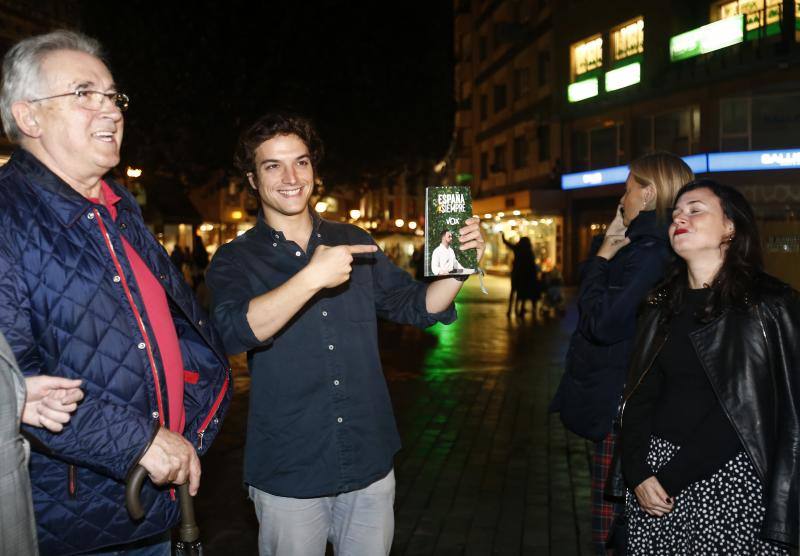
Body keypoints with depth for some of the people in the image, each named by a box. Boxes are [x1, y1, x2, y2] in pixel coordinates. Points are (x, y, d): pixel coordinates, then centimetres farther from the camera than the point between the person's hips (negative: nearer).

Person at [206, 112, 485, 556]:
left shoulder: (354, 242, 6)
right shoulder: (235, 261, -5)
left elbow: (413, 306, 10)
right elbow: (234, 331, -24)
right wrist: (311, 278, -35)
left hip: (370, 465, 3)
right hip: (288, 474, -3)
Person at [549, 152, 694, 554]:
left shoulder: (650, 254, -20)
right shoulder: (644, 246, 11)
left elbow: (603, 324, -24)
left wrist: (602, 257, -14)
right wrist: (607, 249, 6)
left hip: (621, 407, -10)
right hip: (616, 401, 10)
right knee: (620, 520, 22)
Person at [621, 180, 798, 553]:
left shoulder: (770, 305, -8)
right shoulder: (663, 305, 8)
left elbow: (743, 410, -14)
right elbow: (641, 396, 5)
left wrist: (670, 479, -16)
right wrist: (638, 474, -9)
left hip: (729, 476, -4)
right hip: (654, 470, 4)